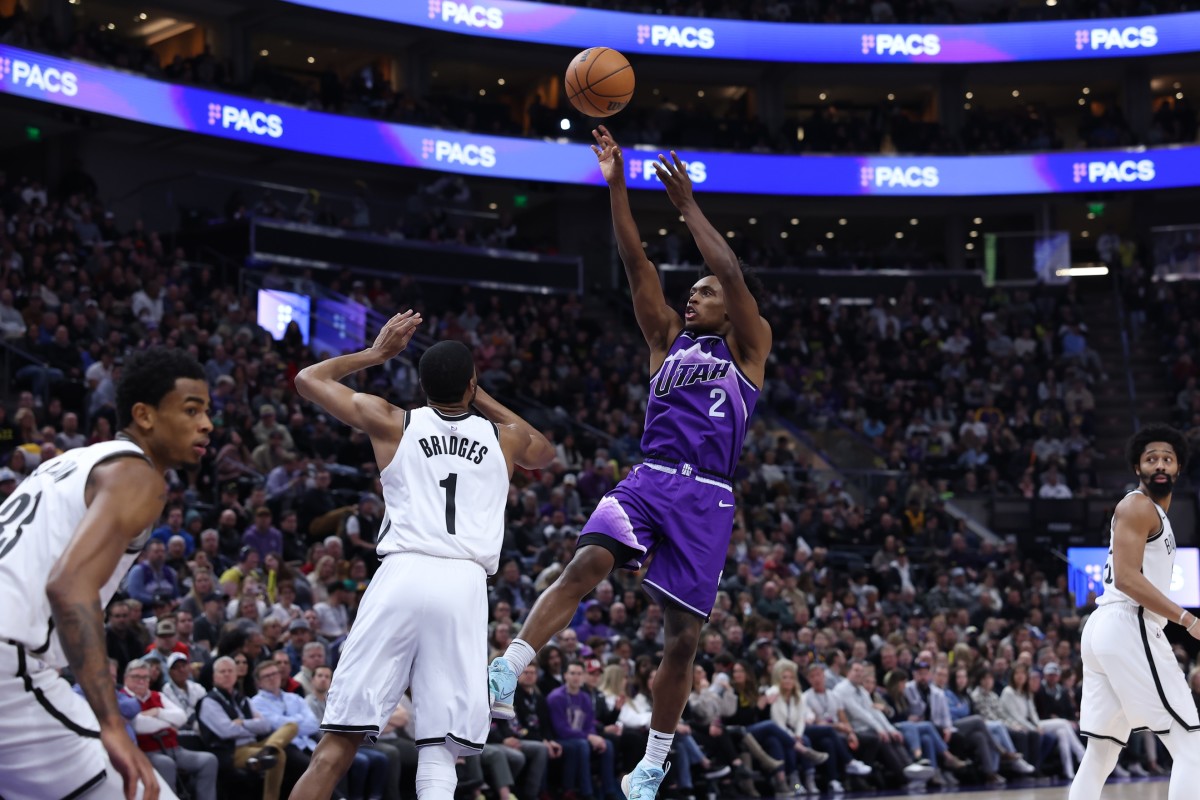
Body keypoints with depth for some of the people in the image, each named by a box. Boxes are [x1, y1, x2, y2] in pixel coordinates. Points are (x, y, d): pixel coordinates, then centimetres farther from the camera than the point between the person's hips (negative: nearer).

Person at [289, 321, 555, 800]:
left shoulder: (392, 422, 13)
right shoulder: (504, 437, 17)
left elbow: (308, 378, 27)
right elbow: (545, 453, 43)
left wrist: (377, 353, 36)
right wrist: (482, 399, 43)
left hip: (402, 576, -1)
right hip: (464, 586, 1)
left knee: (339, 741, 0)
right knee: (438, 754, -1)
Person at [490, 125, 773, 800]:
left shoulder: (749, 348, 9)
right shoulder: (669, 339, 19)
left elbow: (733, 273, -6)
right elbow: (637, 264, 9)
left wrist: (687, 203, -5)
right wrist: (617, 185, 1)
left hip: (707, 498, -2)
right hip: (649, 481, 2)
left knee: (684, 636, 1)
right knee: (588, 562, -26)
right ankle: (507, 678, -35)